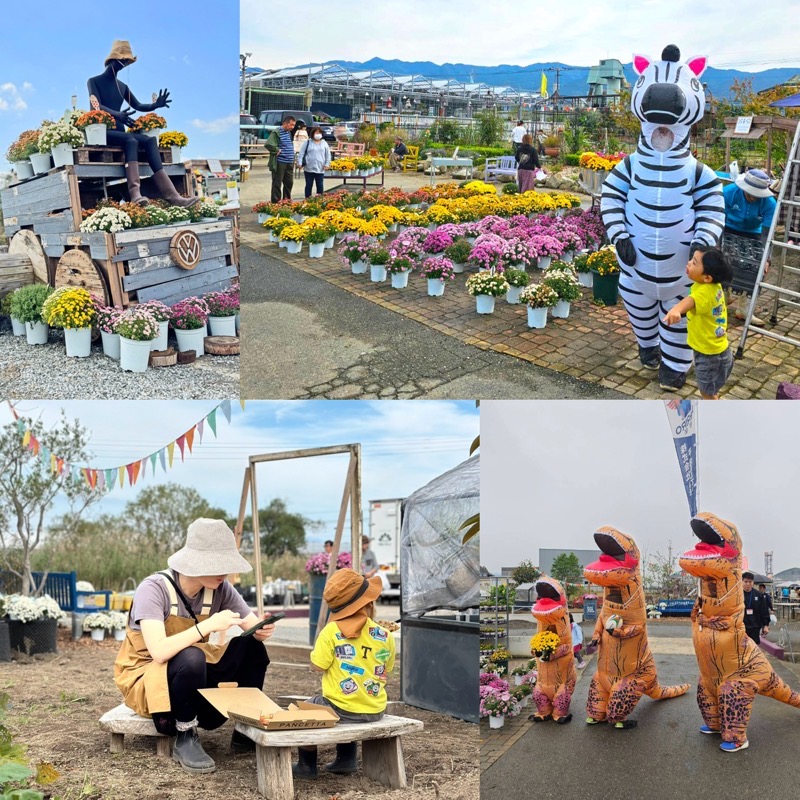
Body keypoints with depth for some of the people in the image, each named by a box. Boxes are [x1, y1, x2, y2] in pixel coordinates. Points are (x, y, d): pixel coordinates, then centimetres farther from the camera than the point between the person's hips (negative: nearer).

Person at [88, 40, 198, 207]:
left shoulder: (122, 86, 22)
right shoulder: (94, 81, 4)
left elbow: (138, 106, 13)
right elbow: (97, 106, -13)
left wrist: (155, 105, -10)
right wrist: (117, 115, -33)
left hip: (119, 131, 5)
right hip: (103, 132, -5)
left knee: (149, 140, -24)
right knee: (130, 140, -36)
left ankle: (171, 195, -41)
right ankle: (135, 193, -56)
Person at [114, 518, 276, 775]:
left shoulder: (219, 589, -10)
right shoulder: (154, 589, -26)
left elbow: (254, 629, -7)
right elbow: (159, 652, -38)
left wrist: (262, 630, -31)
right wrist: (208, 625, -41)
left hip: (193, 674, 6)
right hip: (145, 677, -6)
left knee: (252, 645, -13)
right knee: (191, 658, -37)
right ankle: (185, 739, -17)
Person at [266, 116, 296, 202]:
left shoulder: (289, 133, 15)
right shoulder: (277, 132, -12)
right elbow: (268, 144, -25)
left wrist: (293, 160, 16)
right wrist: (277, 150, -17)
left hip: (289, 163, 8)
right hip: (280, 163, -8)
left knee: (289, 182, 13)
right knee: (277, 183, -1)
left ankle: (287, 200, 25)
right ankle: (276, 202, 4)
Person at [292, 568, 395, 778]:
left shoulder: (332, 631, -16)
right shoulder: (385, 636, -5)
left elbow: (317, 666, -14)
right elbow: (387, 670, 7)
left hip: (340, 710, -4)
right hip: (375, 711, 4)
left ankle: (307, 765, 32)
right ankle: (346, 760, 39)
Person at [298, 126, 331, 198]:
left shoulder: (324, 143, 9)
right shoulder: (307, 142, 2)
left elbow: (328, 155, 11)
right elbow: (301, 153, 0)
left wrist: (327, 164, 1)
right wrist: (300, 163, -9)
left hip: (320, 169, 2)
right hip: (309, 168, -2)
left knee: (320, 186, 5)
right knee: (309, 185, 4)